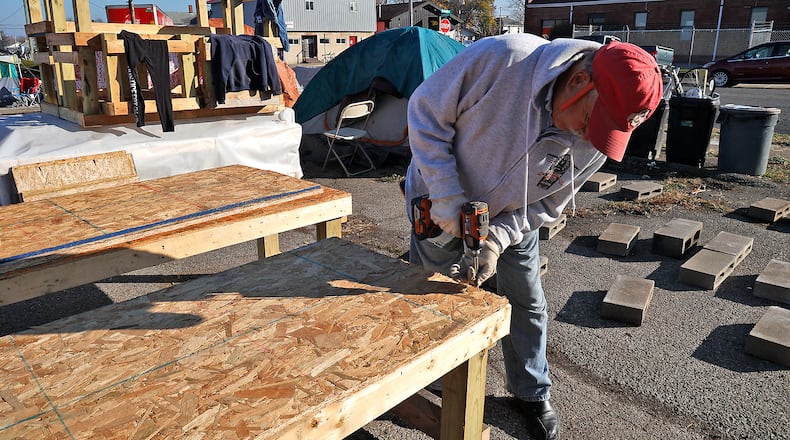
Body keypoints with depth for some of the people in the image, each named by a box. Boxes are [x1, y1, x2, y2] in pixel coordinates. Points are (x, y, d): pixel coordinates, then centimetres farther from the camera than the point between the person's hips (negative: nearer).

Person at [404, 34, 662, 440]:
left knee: (528, 305, 13)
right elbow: (426, 111, -23)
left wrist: (499, 237, -25)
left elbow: (547, 205, -7)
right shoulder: (501, 58, -35)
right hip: (442, 208, -3)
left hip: (513, 220, 3)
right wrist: (446, 195, -29)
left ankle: (532, 394, 38)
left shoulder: (596, 142, -21)